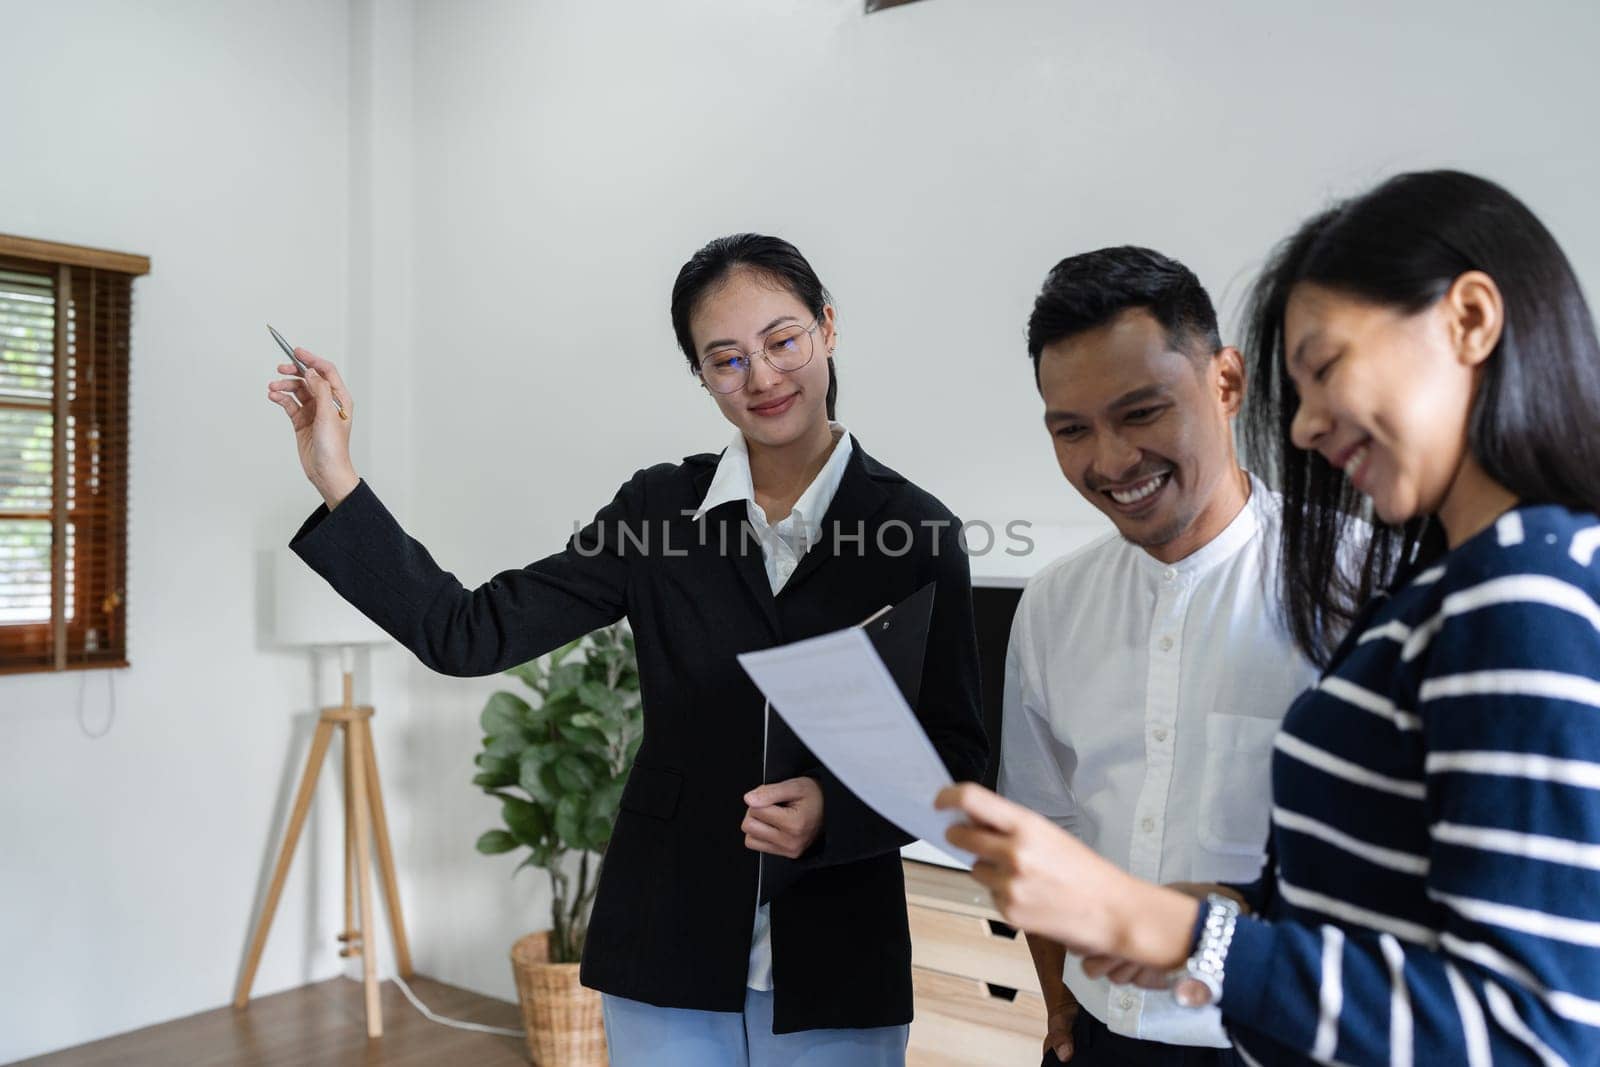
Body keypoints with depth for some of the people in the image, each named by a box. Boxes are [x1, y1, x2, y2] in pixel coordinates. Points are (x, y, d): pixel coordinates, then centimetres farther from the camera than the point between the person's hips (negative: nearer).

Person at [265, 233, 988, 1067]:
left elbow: (956, 755, -3)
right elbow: (469, 635, -7)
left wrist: (834, 812, -20)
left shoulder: (917, 531, -8)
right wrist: (338, 482, -14)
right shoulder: (657, 509, -3)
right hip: (666, 951, 1)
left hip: (837, 966, -1)